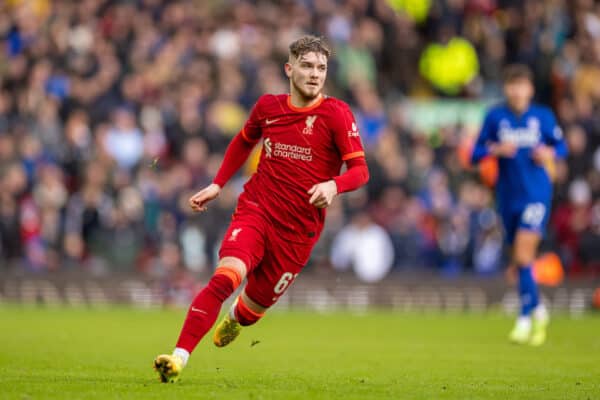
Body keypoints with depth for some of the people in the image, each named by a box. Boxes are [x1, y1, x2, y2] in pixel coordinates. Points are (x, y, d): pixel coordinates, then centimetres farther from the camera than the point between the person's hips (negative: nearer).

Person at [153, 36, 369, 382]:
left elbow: (360, 169, -9)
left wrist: (334, 185, -30)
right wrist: (217, 185, 18)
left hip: (299, 229, -1)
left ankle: (235, 318, 47)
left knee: (255, 304, 7)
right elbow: (244, 142, 25)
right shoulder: (268, 106, 4)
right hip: (256, 210, 1)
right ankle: (179, 356, -29)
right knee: (227, 275, -26)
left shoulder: (337, 114, -7)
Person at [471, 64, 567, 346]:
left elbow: (561, 146, 13)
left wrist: (550, 153, -8)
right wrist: (496, 149, -14)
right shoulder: (495, 117, 3)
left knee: (523, 256, -16)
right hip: (508, 196, 3)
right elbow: (475, 155, 4)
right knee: (518, 261, 9)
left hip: (536, 194, -3)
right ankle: (538, 310, 31)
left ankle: (526, 318, -9)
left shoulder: (543, 117, 1)